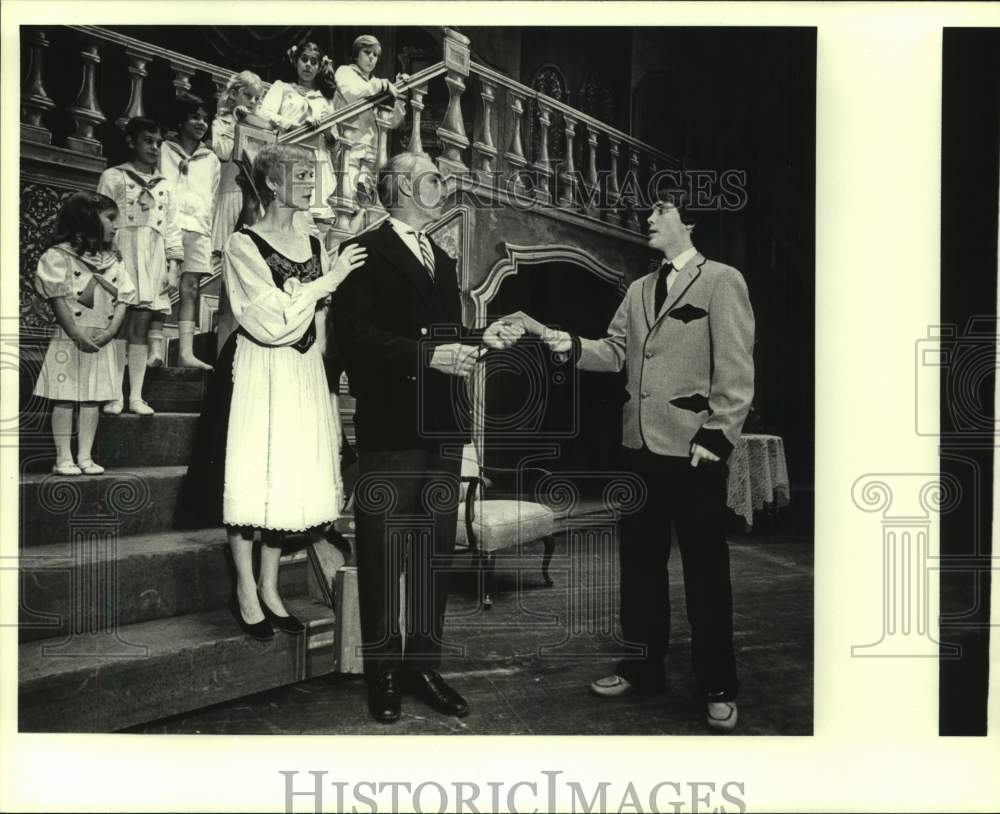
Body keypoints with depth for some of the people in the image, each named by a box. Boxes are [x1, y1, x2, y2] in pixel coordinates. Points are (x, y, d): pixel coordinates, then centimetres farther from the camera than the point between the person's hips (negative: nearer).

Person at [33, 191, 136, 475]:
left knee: (92, 398, 6)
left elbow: (123, 300, 4)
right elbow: (58, 300, -11)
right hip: (69, 340, -5)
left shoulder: (114, 261, 11)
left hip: (101, 342, 5)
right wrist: (78, 335, -19)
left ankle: (85, 456, 12)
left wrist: (110, 331, -11)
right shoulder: (59, 256, -5)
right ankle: (64, 458, 7)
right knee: (65, 398, 0)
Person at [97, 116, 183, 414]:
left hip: (154, 261, 3)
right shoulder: (113, 177, 7)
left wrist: (174, 265, 7)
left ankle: (136, 396, 2)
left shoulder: (164, 186, 20)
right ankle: (116, 395, -4)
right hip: (122, 255, -3)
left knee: (142, 326, 0)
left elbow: (171, 228, 16)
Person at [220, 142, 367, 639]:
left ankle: (269, 589, 19)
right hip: (262, 371, -5)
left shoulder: (315, 246, 12)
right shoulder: (244, 245, -5)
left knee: (292, 476, 7)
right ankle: (246, 591, 14)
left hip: (305, 374, 6)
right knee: (255, 474, -1)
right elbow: (273, 319, -14)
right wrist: (330, 278, -12)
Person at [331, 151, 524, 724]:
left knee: (437, 549, 12)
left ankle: (424, 663, 26)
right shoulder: (366, 252, -3)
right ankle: (383, 672, 18)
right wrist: (428, 355, -20)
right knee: (384, 552, 3)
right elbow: (355, 333, -15)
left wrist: (483, 338, 5)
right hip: (391, 425, -7)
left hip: (442, 426, 8)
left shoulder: (443, 261, 21)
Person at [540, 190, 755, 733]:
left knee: (705, 569, 4)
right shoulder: (639, 289, 16)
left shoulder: (722, 282, -3)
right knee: (639, 561, 13)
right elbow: (616, 351, 11)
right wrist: (574, 347, -7)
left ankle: (717, 688, 19)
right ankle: (643, 667, 29)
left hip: (693, 450, -6)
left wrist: (717, 437, -16)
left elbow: (735, 368, -9)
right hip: (640, 446, 6)